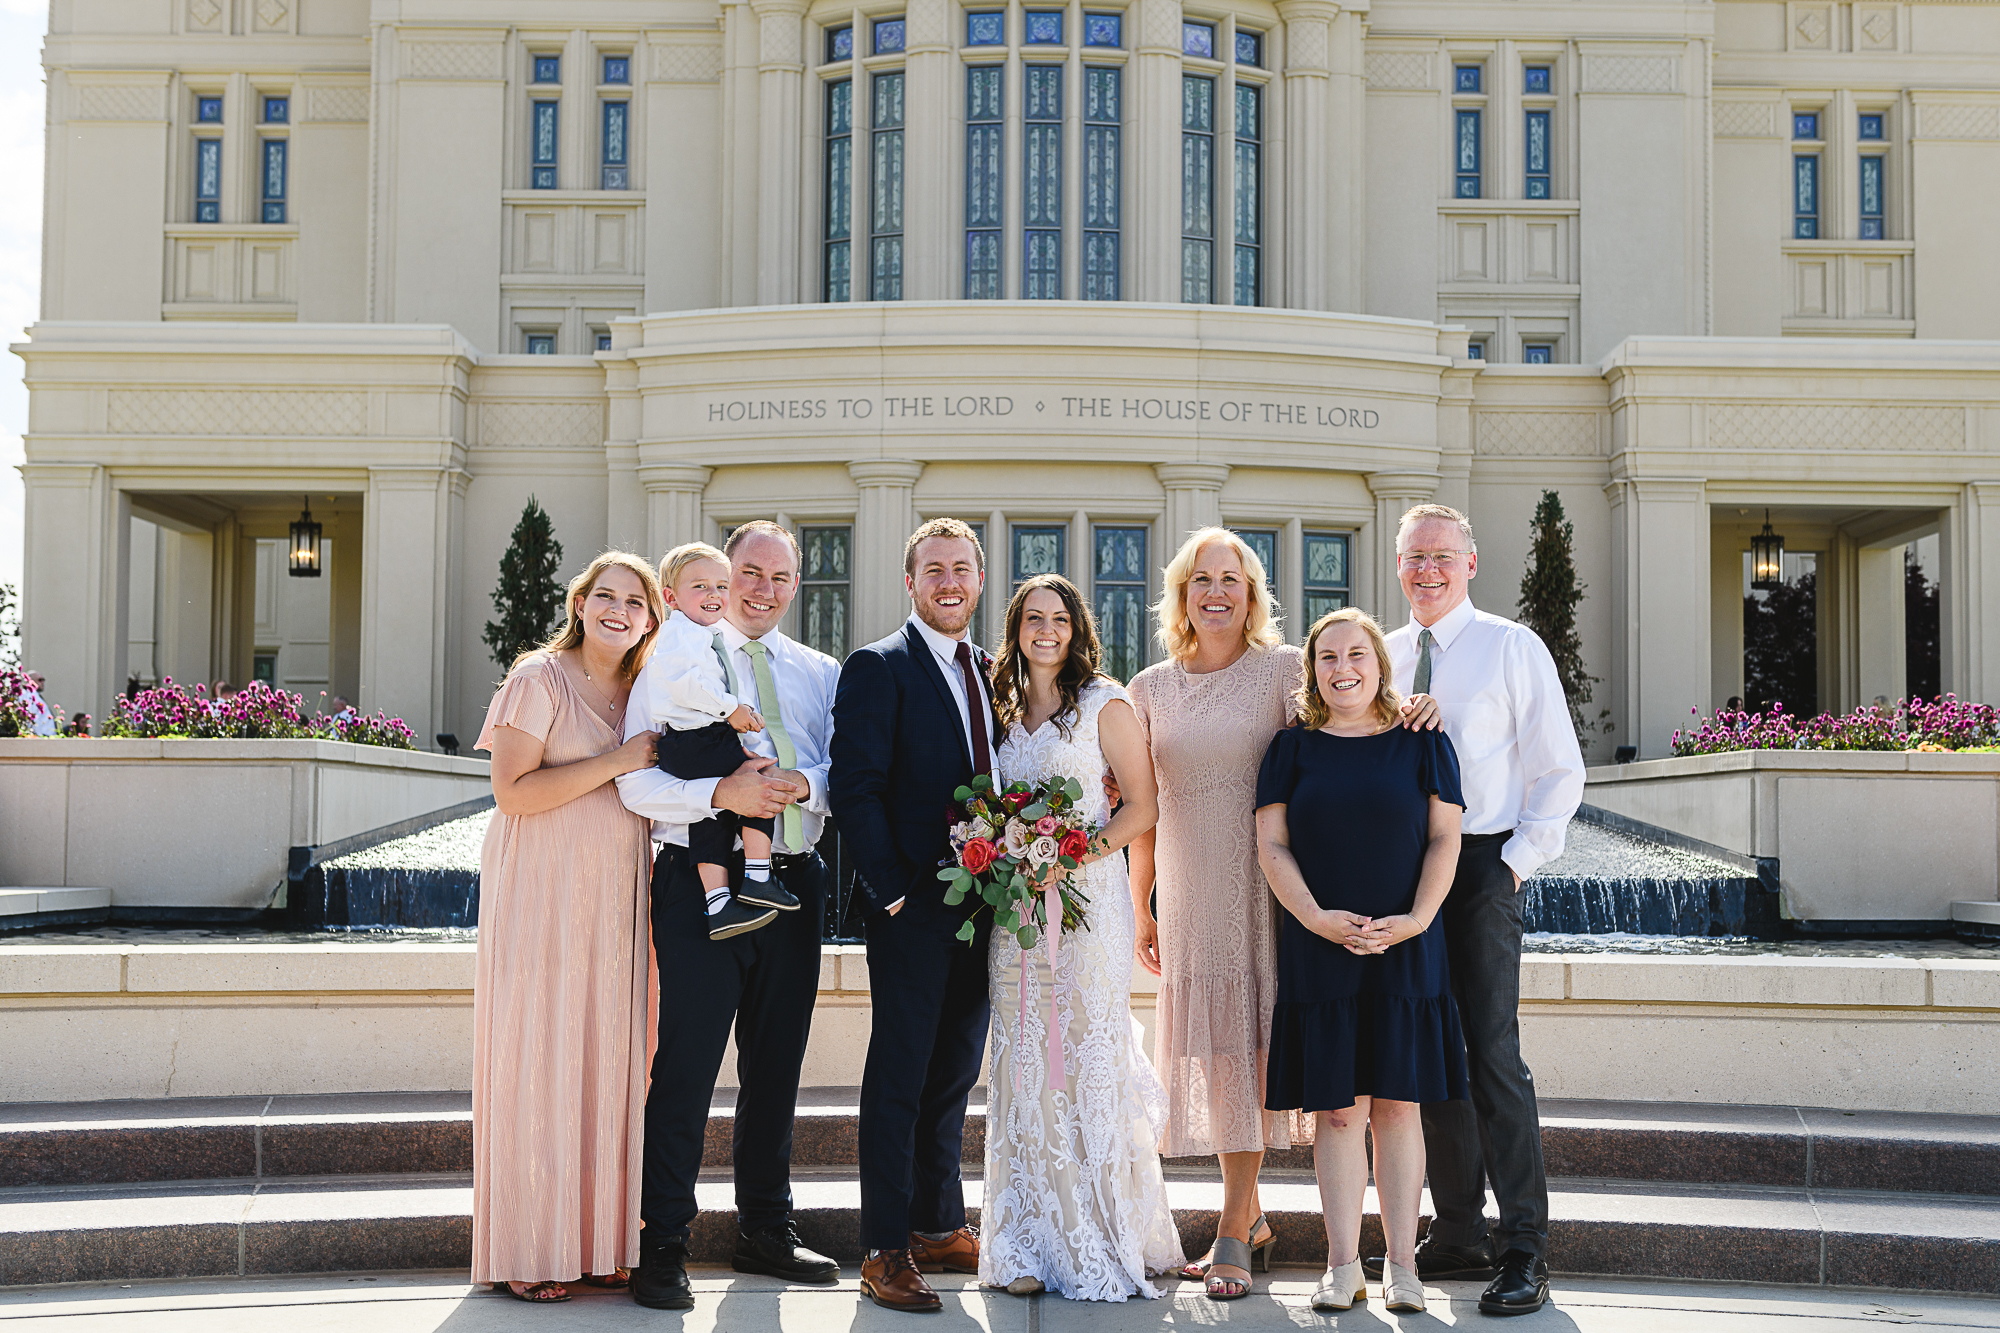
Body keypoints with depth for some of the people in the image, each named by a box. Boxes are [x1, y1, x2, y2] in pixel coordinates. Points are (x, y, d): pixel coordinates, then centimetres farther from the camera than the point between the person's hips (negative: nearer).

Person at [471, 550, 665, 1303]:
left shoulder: (642, 692, 15)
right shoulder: (540, 679, -5)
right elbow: (512, 791, -14)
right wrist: (616, 763, -16)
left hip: (613, 902, 6)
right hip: (543, 900, -6)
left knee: (607, 1059, 5)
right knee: (537, 1059, -3)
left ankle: (595, 1242, 13)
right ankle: (527, 1254, 4)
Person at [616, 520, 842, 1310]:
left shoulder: (820, 673, 13)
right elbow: (637, 783, -8)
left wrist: (804, 785, -16)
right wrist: (720, 794, -23)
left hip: (794, 882, 5)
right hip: (700, 882, -4)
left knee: (776, 1064, 14)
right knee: (686, 1065, -5)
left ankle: (765, 1230, 28)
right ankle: (663, 1246, 6)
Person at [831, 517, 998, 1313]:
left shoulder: (992, 672, 15)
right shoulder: (878, 668, -6)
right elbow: (854, 791, -12)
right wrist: (893, 890, -15)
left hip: (983, 906, 6)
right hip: (913, 910, -6)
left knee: (954, 1074, 14)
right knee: (898, 1078, 0)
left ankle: (940, 1226, 25)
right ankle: (886, 1251, 7)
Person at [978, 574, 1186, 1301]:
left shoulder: (1105, 703, -1)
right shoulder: (1005, 708, 14)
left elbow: (1142, 806, -4)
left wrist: (1078, 854, -15)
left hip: (1086, 896, -5)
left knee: (1089, 1059, -4)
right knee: (1023, 1065, 3)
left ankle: (1104, 1242, 7)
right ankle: (1032, 1245, 10)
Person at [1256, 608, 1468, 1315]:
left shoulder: (1422, 744, 6)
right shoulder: (1293, 749, 7)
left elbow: (1444, 838, 3)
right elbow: (1272, 846, 3)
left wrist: (1417, 919, -11)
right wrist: (1317, 918, -11)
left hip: (1406, 950, 0)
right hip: (1318, 952, 0)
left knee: (1398, 1106, 3)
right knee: (1336, 1109, 1)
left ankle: (1401, 1264, 10)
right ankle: (1343, 1264, 8)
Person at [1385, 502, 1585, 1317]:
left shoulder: (1512, 648, -1)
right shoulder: (1381, 656, 12)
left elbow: (1560, 771, -1)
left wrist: (1517, 861, -8)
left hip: (1482, 866, -5)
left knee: (1493, 1057, -8)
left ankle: (1524, 1251, -1)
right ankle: (1458, 1233, 19)